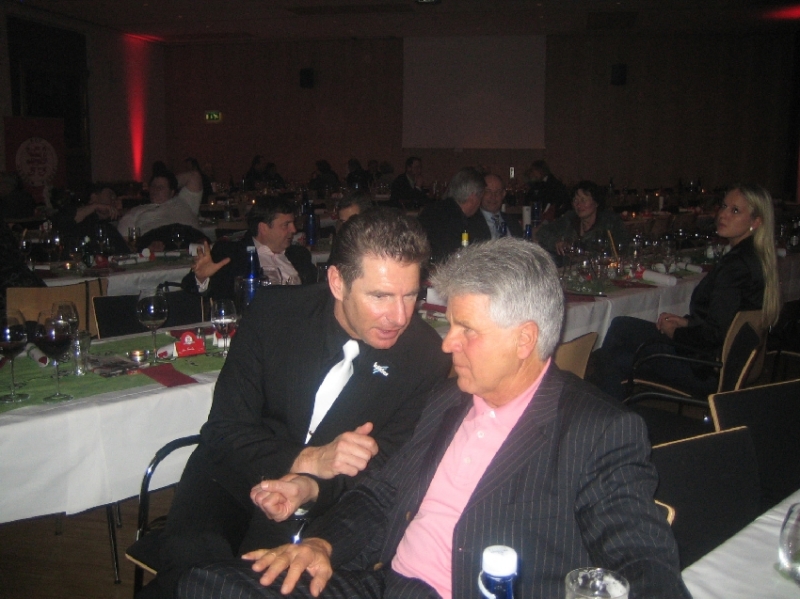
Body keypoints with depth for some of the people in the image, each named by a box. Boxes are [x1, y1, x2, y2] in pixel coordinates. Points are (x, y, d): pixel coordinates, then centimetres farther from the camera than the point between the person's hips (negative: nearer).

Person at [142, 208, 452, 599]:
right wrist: (305, 461, -27)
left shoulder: (425, 356, -13)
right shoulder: (272, 314, -11)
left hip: (330, 496, 0)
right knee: (191, 555, -28)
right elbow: (224, 432, -10)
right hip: (237, 475, 1)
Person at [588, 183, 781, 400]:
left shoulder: (736, 266, -23)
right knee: (621, 327, 13)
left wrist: (676, 332, -8)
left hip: (710, 372, -10)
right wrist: (687, 322, 8)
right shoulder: (755, 258, 7)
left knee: (610, 362, -6)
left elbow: (714, 335, -25)